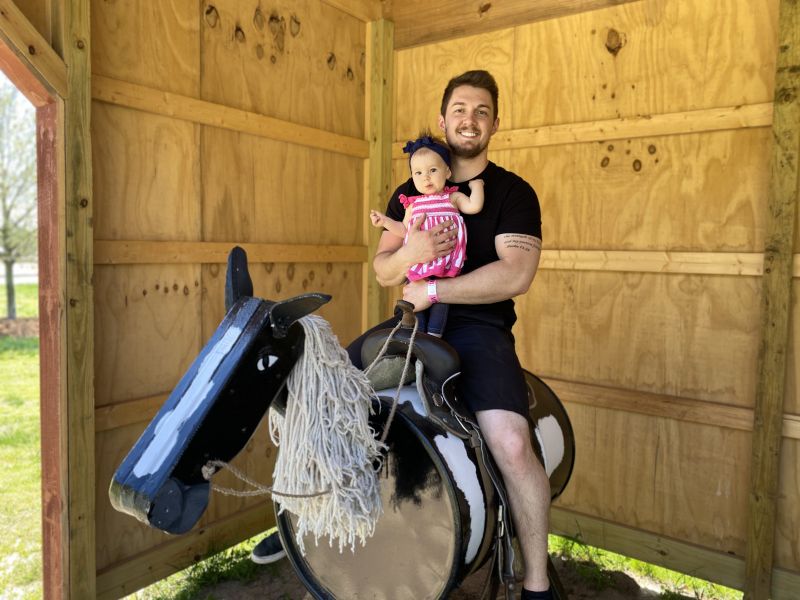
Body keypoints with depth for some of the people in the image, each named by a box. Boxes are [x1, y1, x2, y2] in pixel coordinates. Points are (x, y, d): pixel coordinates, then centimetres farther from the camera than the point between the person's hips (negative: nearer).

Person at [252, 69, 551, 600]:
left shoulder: (513, 193, 1)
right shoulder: (411, 192, 14)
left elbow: (515, 276, -14)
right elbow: (382, 270, 7)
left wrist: (431, 290, -17)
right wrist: (409, 253, -16)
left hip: (479, 326, -4)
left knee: (512, 445, -27)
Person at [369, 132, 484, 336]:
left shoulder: (453, 197, 10)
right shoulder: (413, 204, 15)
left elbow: (474, 206, -4)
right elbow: (405, 230, 18)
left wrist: (476, 185, 4)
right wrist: (385, 221, 8)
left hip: (445, 264, -2)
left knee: (440, 298, -4)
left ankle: (434, 335, 3)